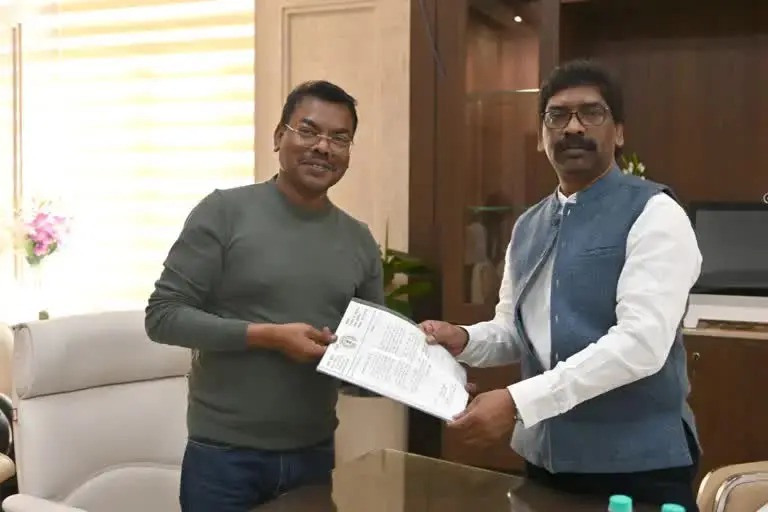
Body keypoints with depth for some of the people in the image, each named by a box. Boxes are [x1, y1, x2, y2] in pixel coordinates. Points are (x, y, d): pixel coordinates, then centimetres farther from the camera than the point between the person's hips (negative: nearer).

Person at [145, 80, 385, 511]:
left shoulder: (360, 242, 5)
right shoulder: (225, 212, -8)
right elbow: (163, 316, -11)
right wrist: (268, 336, -19)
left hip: (315, 454, 4)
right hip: (224, 454, -4)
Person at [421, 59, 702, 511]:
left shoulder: (654, 214, -12)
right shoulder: (527, 227, 9)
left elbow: (641, 343, -22)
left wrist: (519, 402, -26)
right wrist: (464, 340, -6)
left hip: (637, 464, -6)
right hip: (545, 457, 6)